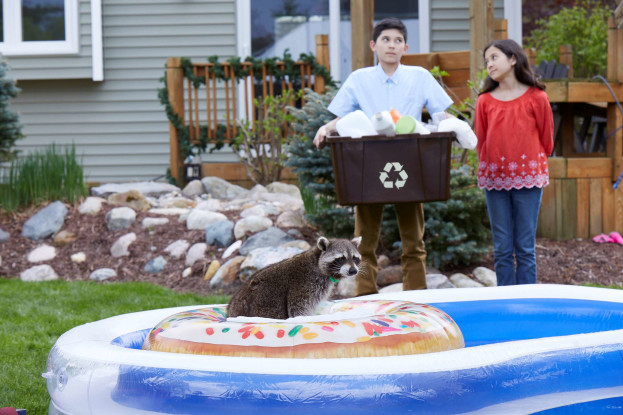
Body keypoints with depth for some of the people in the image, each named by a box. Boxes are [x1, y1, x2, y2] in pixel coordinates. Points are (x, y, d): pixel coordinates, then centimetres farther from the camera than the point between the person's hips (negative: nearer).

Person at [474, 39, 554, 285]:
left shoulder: (536, 98, -1)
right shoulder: (485, 101, 5)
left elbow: (546, 139, 6)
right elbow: (480, 142, 11)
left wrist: (534, 165, 6)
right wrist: (488, 168, 6)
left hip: (528, 178, -2)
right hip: (494, 180, 2)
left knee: (525, 247, 1)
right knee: (502, 249, 5)